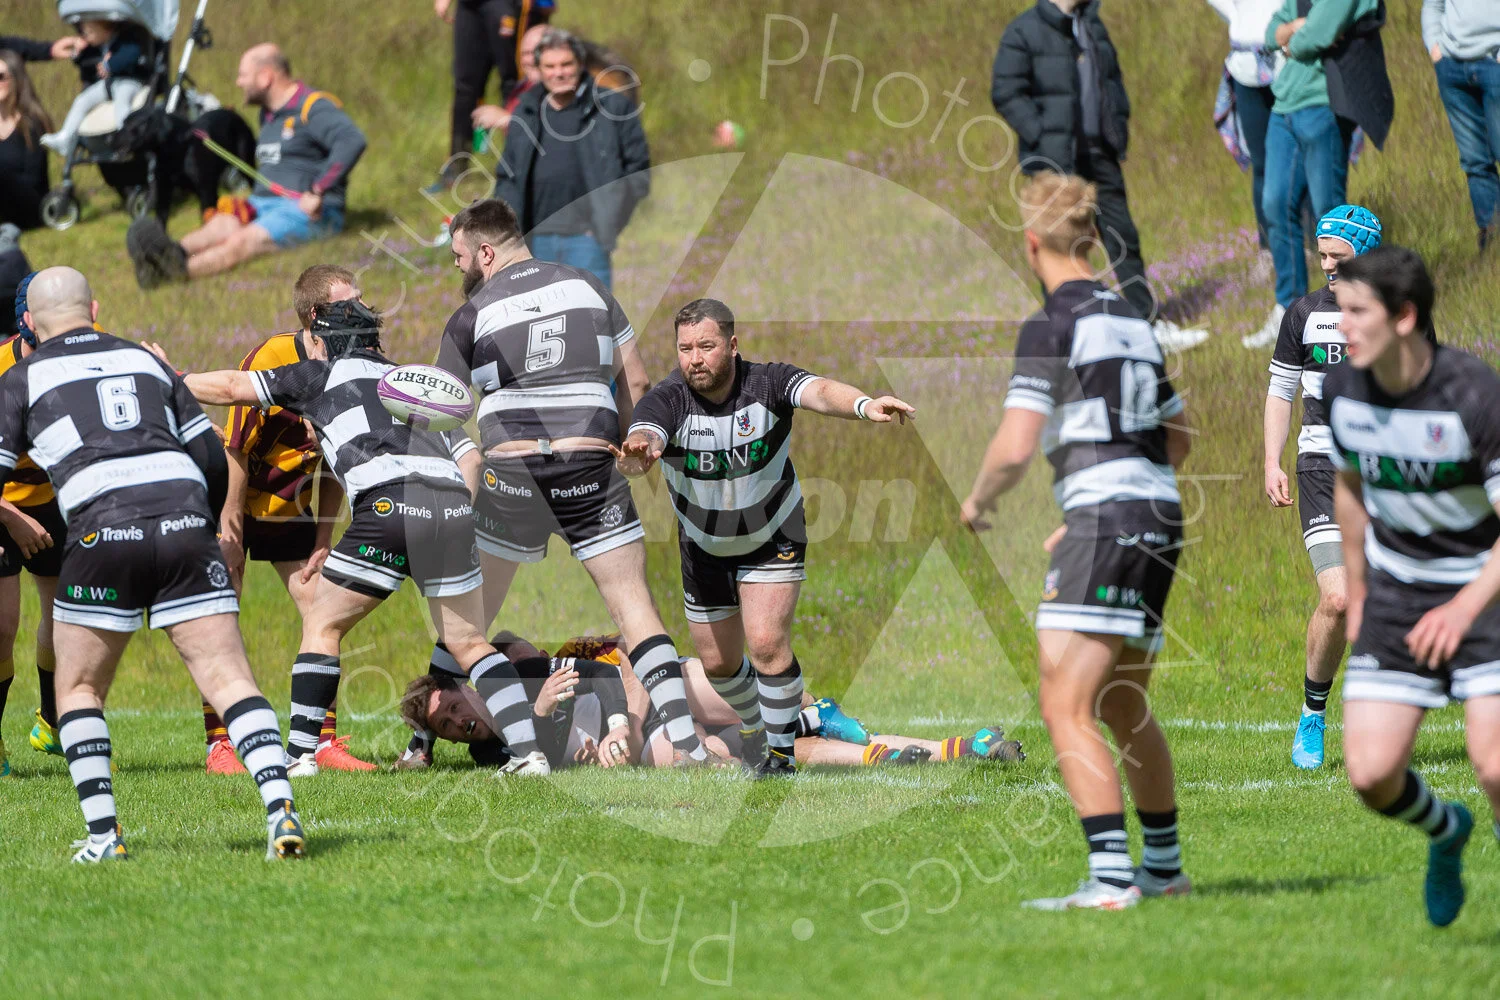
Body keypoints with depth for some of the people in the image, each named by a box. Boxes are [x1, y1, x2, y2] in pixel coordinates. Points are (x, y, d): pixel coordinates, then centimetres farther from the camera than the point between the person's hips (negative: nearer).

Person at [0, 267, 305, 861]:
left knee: (78, 689, 15)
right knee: (229, 679, -1)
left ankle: (103, 834, 5)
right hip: (184, 525, 2)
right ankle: (280, 811, -19)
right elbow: (212, 458, 22)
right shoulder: (144, 360, 24)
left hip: (104, 531, -2)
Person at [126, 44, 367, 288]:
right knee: (221, 224, -25)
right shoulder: (268, 113, 24)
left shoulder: (314, 109, -6)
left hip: (308, 212, -8)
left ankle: (179, 269, -56)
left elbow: (352, 141, -23)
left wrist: (318, 192, -28)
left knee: (244, 240, -32)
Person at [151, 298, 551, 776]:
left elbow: (229, 388, 25)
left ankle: (301, 754, 5)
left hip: (390, 504, -5)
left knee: (322, 623, 11)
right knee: (467, 643, 15)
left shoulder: (323, 374, 19)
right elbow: (470, 458, 23)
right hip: (455, 506, 5)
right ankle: (528, 750, 2)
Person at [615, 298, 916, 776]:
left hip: (772, 537, -2)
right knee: (717, 662, 14)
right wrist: (638, 451, -73)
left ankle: (782, 752, 0)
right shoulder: (667, 400, -25)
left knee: (767, 643, -17)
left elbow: (820, 392, -45)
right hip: (704, 547, 2)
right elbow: (644, 434, -46)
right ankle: (754, 727, 44)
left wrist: (863, 405, -68)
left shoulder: (767, 383, -25)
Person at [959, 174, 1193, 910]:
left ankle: (1110, 878, -20)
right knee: (1124, 709, 21)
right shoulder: (1131, 322, 17)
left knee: (1065, 708, -10)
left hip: (1107, 518, -9)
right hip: (1159, 517, 9)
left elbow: (1015, 449, -15)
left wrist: (978, 499, 6)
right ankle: (1164, 867, 29)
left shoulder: (1052, 328, -8)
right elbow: (1176, 440, 26)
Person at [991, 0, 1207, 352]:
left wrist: (1120, 121, 9)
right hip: (1056, 161, -6)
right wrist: (1041, 138, -17)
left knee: (1123, 238, 8)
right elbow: (1006, 93, -12)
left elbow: (1113, 77, 23)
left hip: (1100, 152, 6)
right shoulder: (1024, 32, -10)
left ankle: (1151, 325, 12)